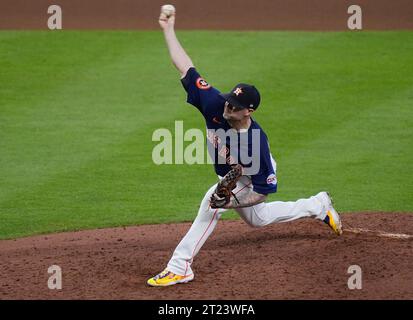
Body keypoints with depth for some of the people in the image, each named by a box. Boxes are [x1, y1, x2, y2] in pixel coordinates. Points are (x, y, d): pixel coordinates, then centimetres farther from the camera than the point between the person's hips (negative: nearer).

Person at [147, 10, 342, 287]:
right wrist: (169, 30, -36)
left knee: (212, 205, -30)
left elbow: (264, 190, -35)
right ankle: (319, 206, 46)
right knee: (258, 218, 29)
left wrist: (231, 202, -44)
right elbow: (186, 68, -32)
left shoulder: (256, 141, -43)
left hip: (249, 179, -7)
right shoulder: (216, 104, -33)